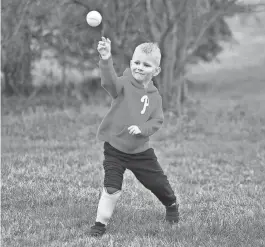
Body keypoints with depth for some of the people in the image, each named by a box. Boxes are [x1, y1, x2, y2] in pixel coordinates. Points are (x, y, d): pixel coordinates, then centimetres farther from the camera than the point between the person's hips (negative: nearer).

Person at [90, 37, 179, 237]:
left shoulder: (154, 97, 1)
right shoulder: (124, 84, -11)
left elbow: (157, 121, -3)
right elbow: (109, 81, -32)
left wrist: (141, 128, -23)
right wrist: (106, 60, -52)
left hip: (141, 151, 3)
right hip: (115, 149, -3)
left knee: (159, 183, 14)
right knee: (112, 190, -13)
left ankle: (171, 205, 45)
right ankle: (101, 223, 4)